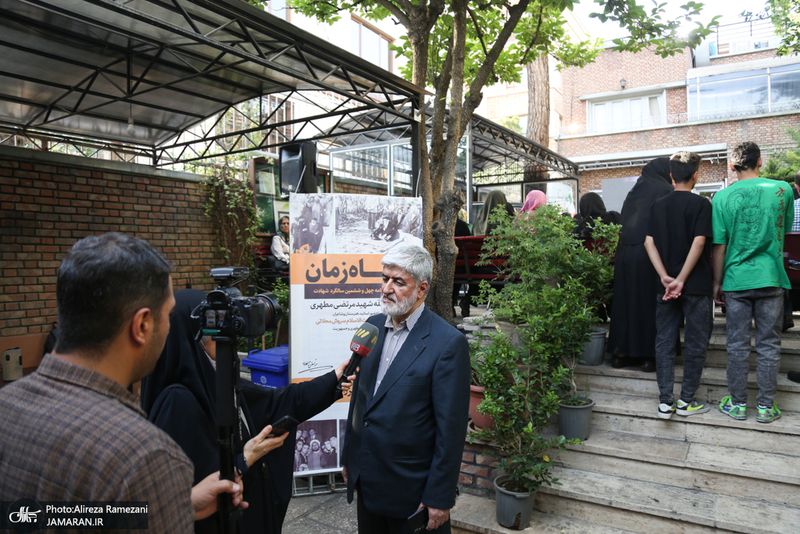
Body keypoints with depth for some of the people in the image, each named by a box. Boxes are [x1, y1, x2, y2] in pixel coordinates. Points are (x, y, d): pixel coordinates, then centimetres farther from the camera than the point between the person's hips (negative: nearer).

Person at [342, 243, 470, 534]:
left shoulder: (448, 342, -19)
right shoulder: (373, 325, 2)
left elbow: (451, 427, -16)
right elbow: (359, 395, 9)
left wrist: (440, 498, -13)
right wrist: (348, 457, 13)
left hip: (411, 489, -6)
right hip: (366, 480, 6)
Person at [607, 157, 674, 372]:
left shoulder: (634, 192, 13)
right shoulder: (666, 191, -4)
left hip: (626, 254, 6)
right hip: (652, 256, -6)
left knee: (626, 300, 10)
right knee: (651, 303, 2)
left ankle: (622, 353, 15)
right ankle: (649, 355, 7)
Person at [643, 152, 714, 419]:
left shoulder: (659, 205, 6)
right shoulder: (700, 204, -7)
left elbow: (649, 242, 0)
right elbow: (699, 243, -16)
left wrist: (665, 277, -5)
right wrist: (681, 279, -14)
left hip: (665, 287, 4)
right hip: (696, 286, -4)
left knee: (664, 342, 8)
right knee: (695, 343, 8)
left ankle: (665, 401, 9)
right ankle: (686, 401, 15)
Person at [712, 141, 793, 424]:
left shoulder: (722, 197, -5)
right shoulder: (782, 190, -2)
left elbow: (719, 246, -4)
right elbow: (785, 229, 13)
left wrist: (717, 283, 4)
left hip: (736, 280, -1)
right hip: (770, 278, 1)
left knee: (737, 345, 8)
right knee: (768, 345, 9)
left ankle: (738, 404, 16)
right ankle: (766, 406, 17)